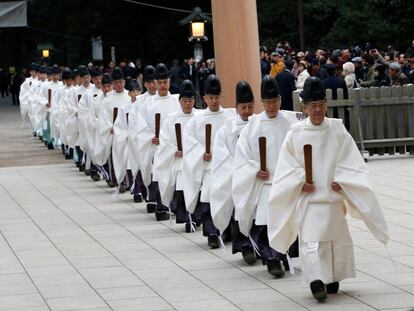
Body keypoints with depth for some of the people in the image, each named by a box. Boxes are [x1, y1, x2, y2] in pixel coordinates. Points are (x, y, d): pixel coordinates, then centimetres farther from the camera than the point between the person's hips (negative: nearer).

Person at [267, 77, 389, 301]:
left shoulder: (337, 130, 1)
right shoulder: (295, 134, -1)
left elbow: (351, 162, 0)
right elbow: (287, 165, 2)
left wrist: (340, 181, -13)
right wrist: (300, 181, -12)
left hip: (333, 196, 2)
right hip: (307, 197, -2)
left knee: (336, 238, 10)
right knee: (310, 239, -14)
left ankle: (332, 279, 25)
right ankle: (316, 281, -23)